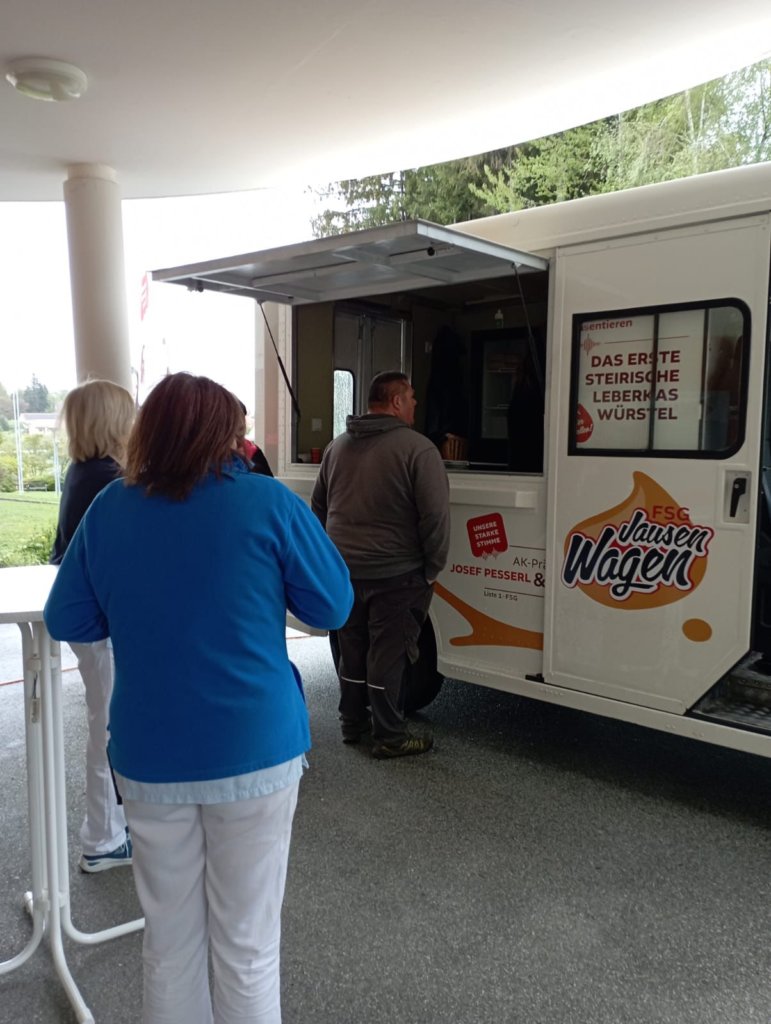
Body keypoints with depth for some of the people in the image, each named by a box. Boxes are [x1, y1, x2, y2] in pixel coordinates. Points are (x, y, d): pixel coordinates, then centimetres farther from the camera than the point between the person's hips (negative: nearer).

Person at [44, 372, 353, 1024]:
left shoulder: (109, 509, 0)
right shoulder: (267, 502, -9)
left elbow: (67, 621, 8)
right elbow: (333, 608, -3)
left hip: (149, 757, 3)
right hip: (254, 753, -3)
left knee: (170, 944, 20)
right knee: (247, 948, 13)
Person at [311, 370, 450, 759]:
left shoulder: (337, 447, 9)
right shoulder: (417, 448, -13)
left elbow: (318, 507, 17)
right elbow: (435, 516, -16)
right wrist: (431, 568, -4)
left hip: (345, 571, 6)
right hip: (396, 574, -6)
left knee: (352, 651, 17)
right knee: (387, 654, 2)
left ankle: (352, 724, 29)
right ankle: (389, 737, 12)